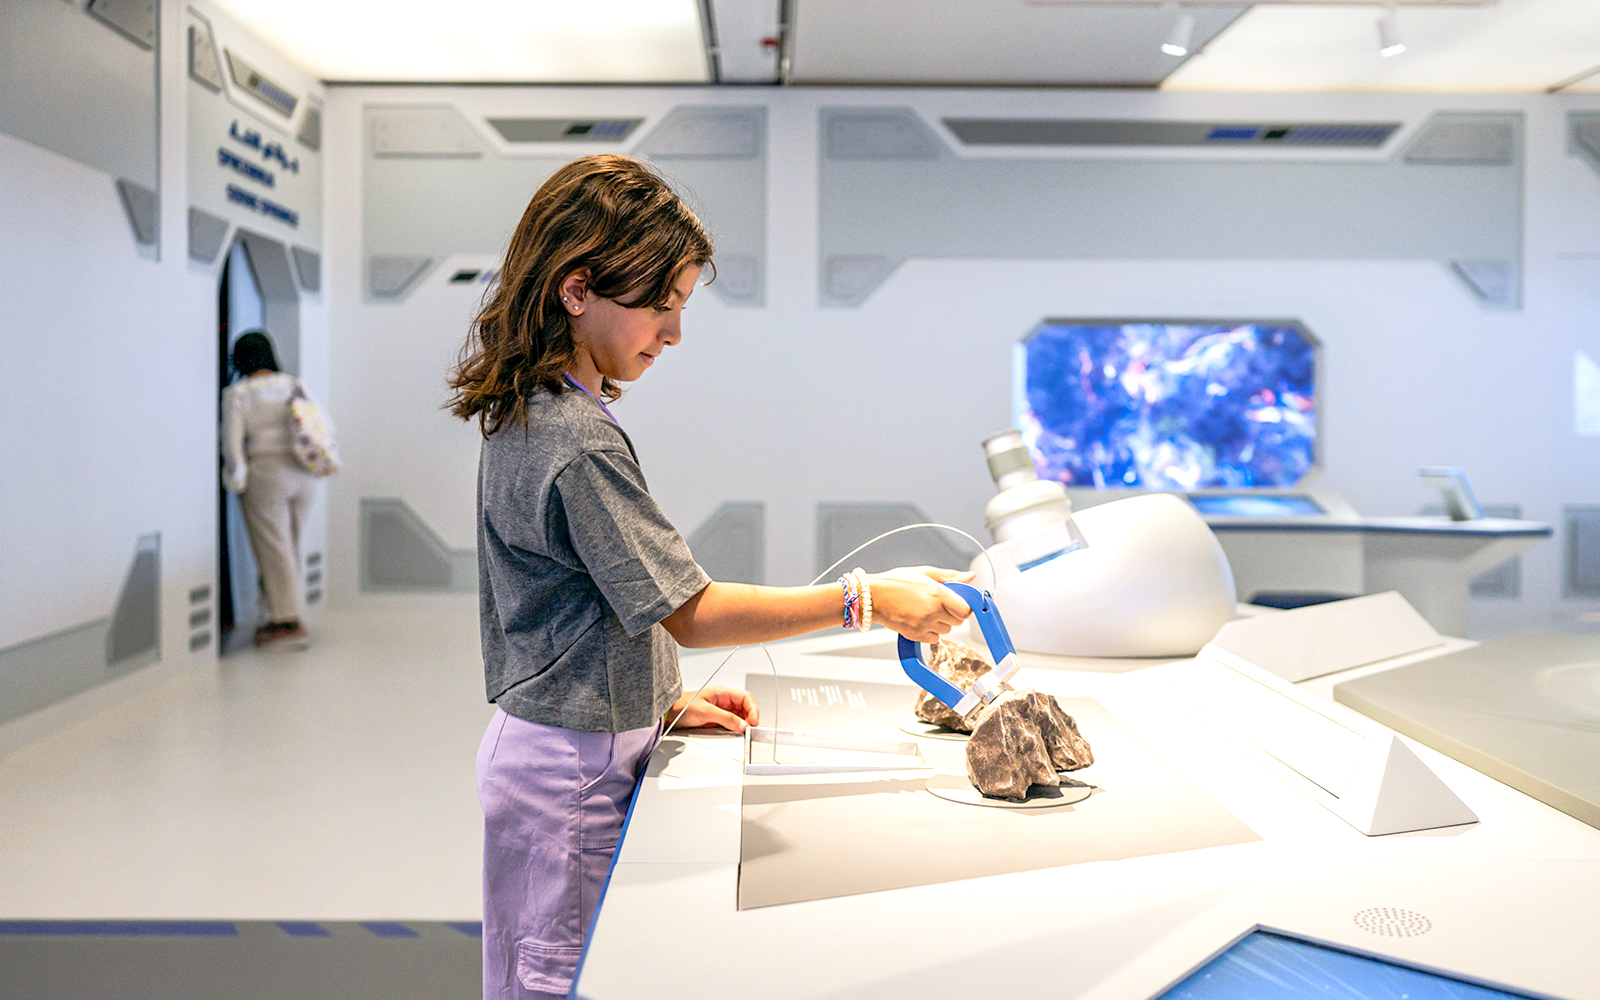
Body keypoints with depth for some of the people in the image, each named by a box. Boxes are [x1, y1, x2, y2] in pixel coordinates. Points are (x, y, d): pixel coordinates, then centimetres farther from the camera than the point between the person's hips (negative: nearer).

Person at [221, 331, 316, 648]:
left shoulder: (237, 393, -6)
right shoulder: (293, 385, 7)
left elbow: (232, 440, -10)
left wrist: (237, 478, 0)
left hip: (264, 473, -5)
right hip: (300, 474, 5)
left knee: (273, 549, 0)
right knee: (289, 547, 14)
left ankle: (289, 621, -1)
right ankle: (281, 613, 21)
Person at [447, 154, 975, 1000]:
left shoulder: (527, 414, 8)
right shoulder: (578, 442, -24)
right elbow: (690, 612, -23)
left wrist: (663, 703, 10)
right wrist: (865, 599, -21)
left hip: (577, 744, 10)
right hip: (573, 765, -10)